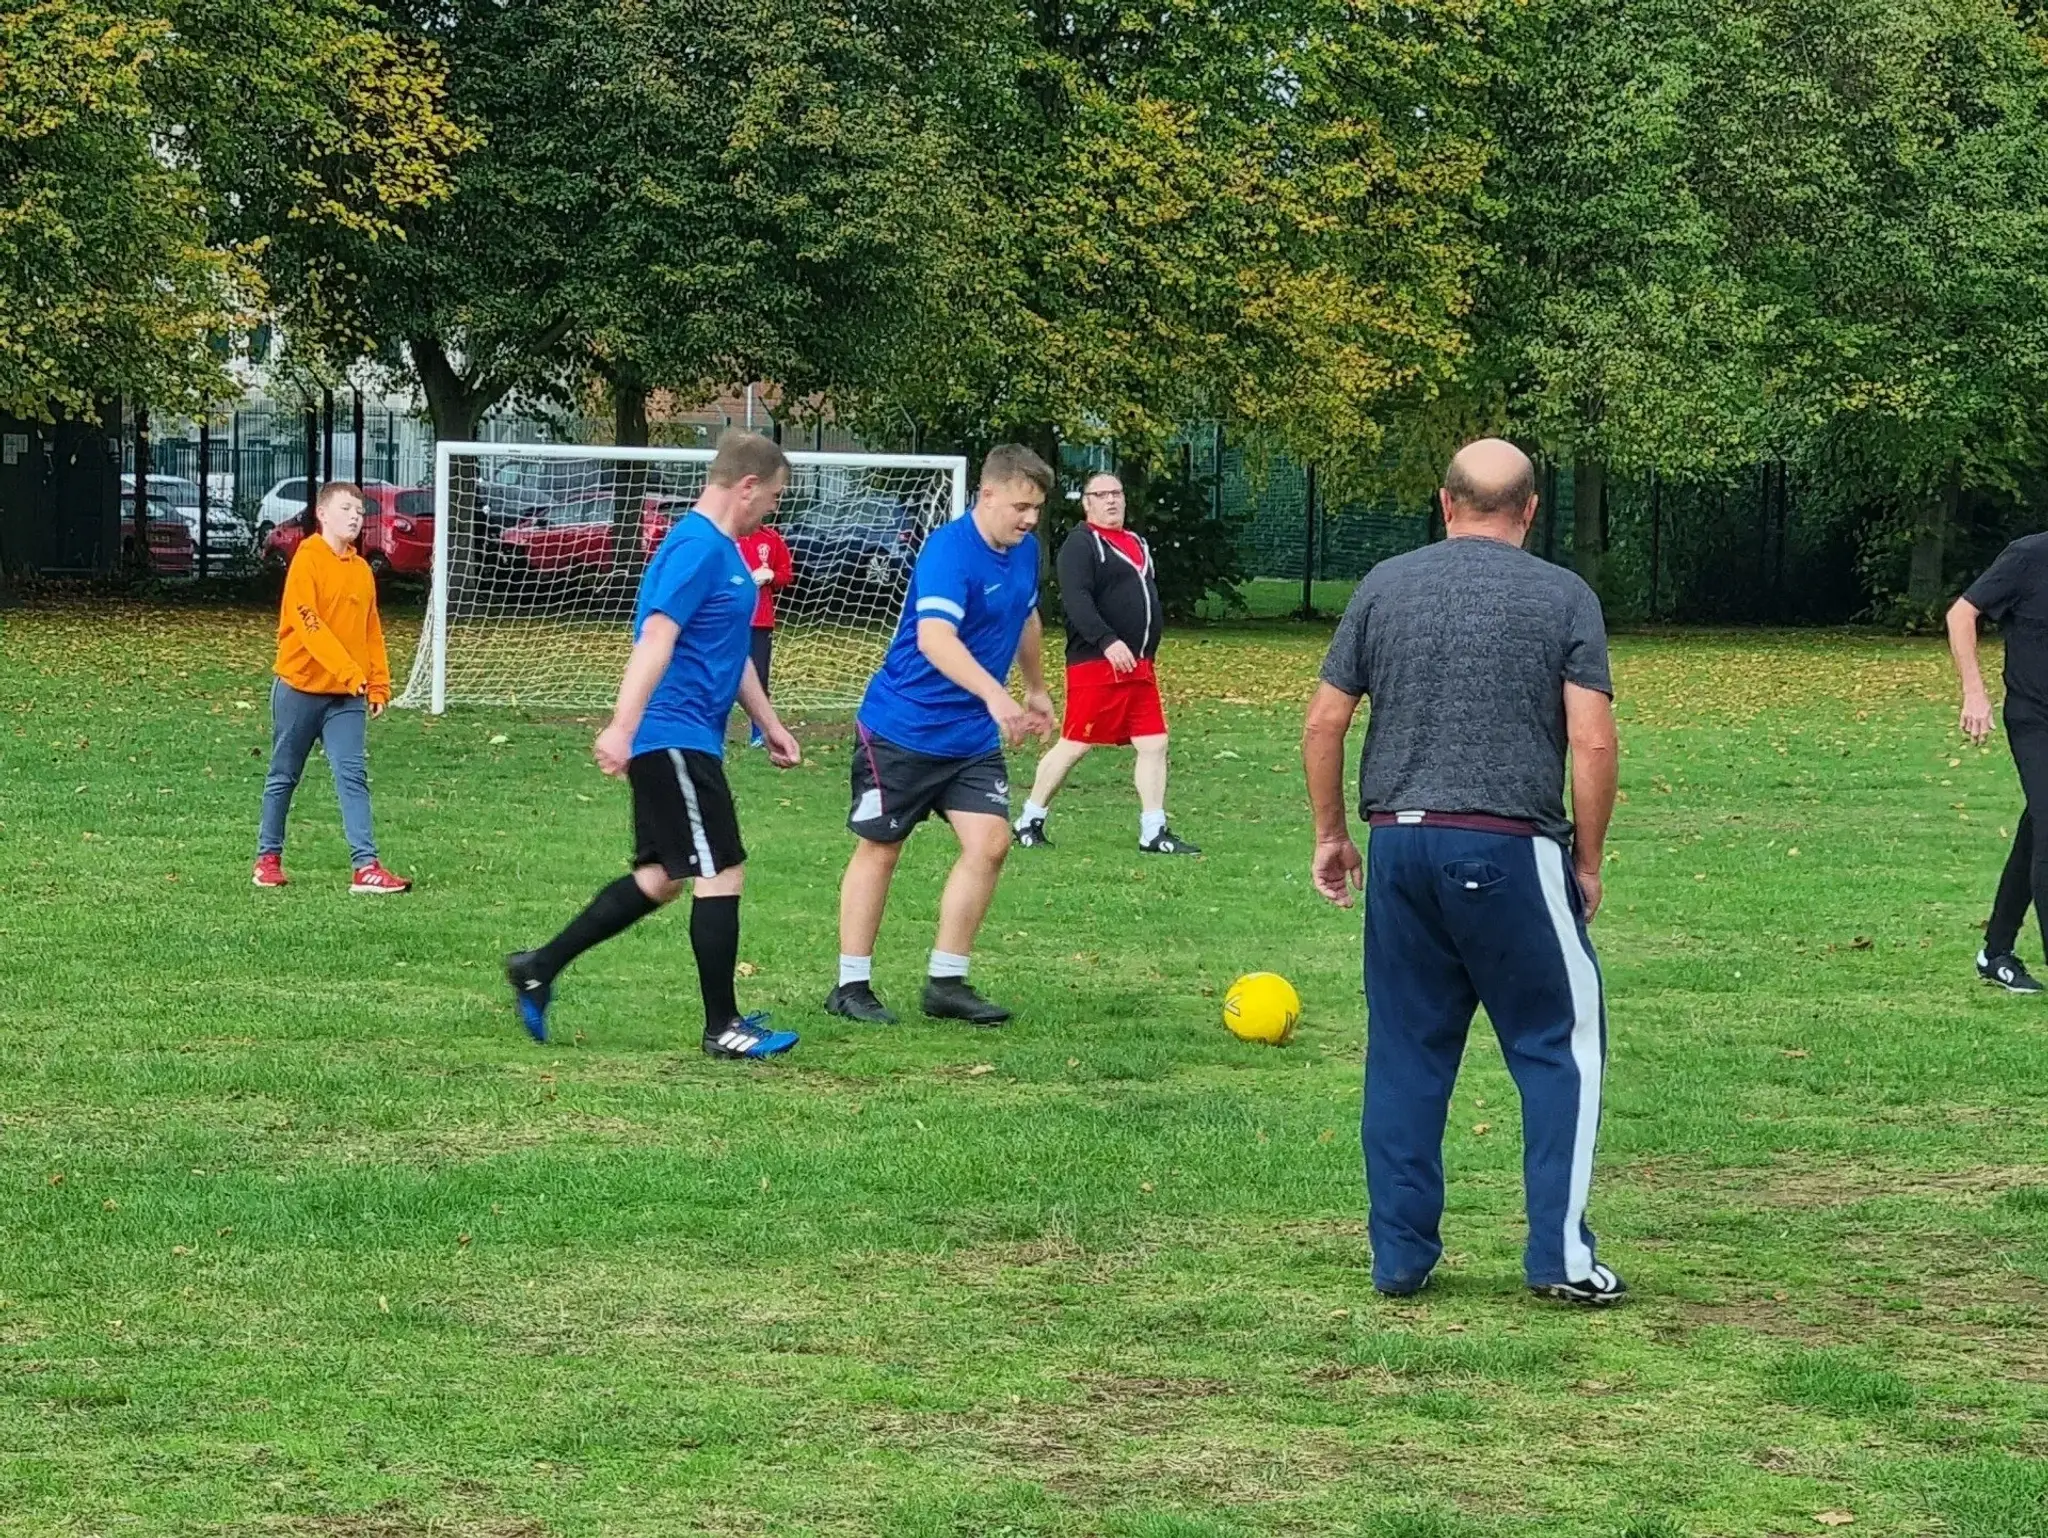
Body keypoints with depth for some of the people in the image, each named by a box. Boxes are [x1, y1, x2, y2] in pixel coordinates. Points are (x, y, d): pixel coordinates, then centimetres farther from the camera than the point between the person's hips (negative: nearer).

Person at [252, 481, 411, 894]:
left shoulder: (362, 569, 9)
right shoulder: (307, 560, -10)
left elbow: (372, 631, 16)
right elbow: (307, 622, -19)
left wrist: (379, 685, 10)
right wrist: (348, 670, -26)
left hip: (347, 695, 5)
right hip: (301, 687, -5)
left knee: (353, 776, -6)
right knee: (284, 777, 8)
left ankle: (366, 866, -13)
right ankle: (268, 858, 21)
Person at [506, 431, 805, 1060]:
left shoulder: (722, 549, 17)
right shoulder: (698, 548, -15)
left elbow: (732, 653, 27)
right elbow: (656, 638, -25)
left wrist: (769, 723, 30)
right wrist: (622, 726, -32)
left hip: (681, 743, 11)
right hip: (676, 739, -11)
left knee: (661, 878, 13)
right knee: (722, 874, -5)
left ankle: (539, 969, 17)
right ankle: (723, 1028, 2)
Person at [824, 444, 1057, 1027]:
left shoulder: (1025, 549, 3)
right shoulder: (949, 552, -23)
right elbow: (934, 638, -39)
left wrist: (1036, 689, 34)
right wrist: (994, 695, -51)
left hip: (973, 735, 7)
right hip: (902, 729, -7)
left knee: (989, 844, -5)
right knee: (879, 850, 4)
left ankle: (946, 983, 4)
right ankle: (851, 986, 13)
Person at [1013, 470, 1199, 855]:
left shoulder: (1137, 544, 20)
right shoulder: (1081, 544, -7)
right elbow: (1076, 600, -20)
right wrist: (1107, 641, -29)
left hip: (1139, 665, 8)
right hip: (1094, 664, -8)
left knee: (1154, 744, 2)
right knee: (1074, 744, -4)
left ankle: (1154, 832, 4)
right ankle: (1029, 821, 8)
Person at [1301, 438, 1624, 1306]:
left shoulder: (1386, 585, 8)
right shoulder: (1564, 598, 1)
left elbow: (1323, 724, 7)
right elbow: (1592, 742, -7)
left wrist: (1330, 834, 18)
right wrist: (1587, 862, 3)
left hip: (1400, 844, 3)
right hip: (1511, 848, -3)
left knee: (1405, 1053, 10)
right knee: (1561, 1046, 7)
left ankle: (1400, 1258, 13)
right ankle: (1559, 1255, 3)